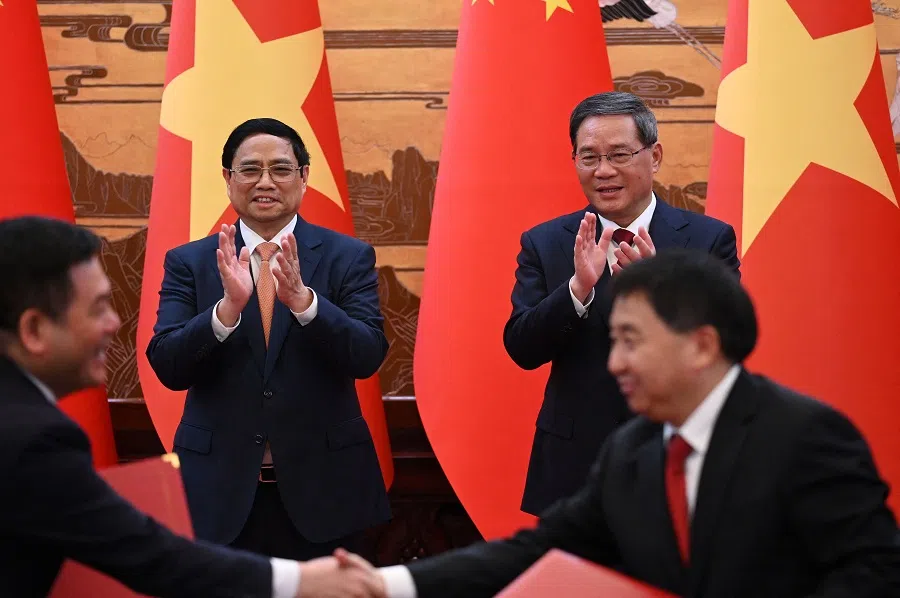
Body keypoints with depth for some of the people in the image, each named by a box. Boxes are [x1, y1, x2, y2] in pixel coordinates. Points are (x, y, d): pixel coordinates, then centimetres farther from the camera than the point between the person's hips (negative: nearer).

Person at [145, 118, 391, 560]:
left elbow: (368, 357, -9)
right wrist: (228, 307, -23)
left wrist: (302, 299, -25)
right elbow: (167, 369, -7)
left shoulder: (348, 256, 2)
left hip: (320, 490, 0)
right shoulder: (189, 262, 3)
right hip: (220, 492, 0)